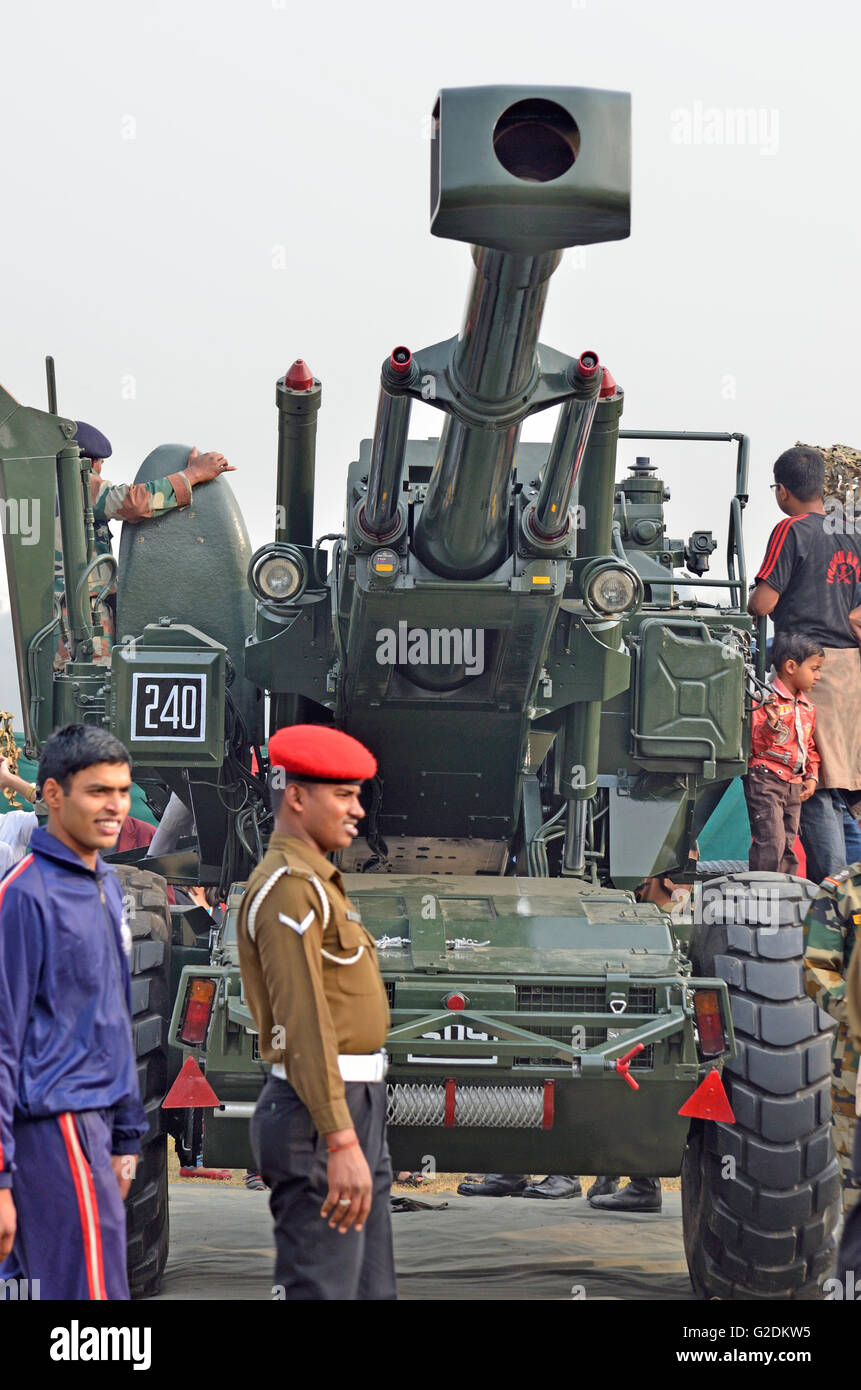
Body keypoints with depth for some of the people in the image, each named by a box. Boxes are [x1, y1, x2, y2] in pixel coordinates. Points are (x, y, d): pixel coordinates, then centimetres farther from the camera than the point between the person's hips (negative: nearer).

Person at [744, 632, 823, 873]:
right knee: (771, 842, -16)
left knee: (788, 844, 9)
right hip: (765, 779, -8)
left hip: (794, 785, 8)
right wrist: (771, 725, -32)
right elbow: (753, 744, -16)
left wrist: (812, 776, 14)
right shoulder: (766, 699, -11)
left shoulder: (808, 708, 15)